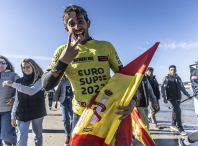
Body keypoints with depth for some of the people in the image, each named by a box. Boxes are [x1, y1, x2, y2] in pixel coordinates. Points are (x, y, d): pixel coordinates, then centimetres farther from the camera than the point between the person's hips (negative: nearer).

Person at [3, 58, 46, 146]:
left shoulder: (39, 80, -4)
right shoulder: (20, 81, 6)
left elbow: (32, 91, -23)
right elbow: (17, 100, 9)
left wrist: (13, 84, -19)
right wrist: (13, 116, 7)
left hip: (37, 112, -2)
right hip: (22, 113, 2)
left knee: (38, 136, 12)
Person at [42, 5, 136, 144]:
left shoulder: (106, 46, -4)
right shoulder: (62, 51, -4)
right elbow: (47, 85, -10)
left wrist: (132, 100, -15)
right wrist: (62, 62, -26)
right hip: (82, 114, 0)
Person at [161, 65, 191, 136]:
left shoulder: (178, 78, 11)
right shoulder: (166, 78, -5)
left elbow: (182, 87, 21)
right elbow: (163, 88, -9)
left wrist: (187, 94, 18)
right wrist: (164, 98, -15)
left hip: (178, 97, 6)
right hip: (171, 97, -6)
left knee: (175, 111, 13)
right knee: (178, 110, -14)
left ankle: (173, 125, 29)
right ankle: (180, 128, -4)